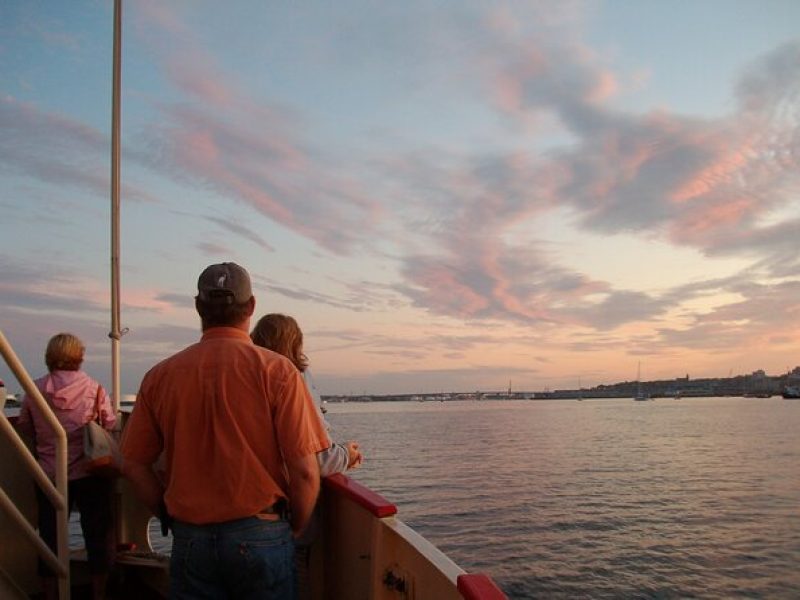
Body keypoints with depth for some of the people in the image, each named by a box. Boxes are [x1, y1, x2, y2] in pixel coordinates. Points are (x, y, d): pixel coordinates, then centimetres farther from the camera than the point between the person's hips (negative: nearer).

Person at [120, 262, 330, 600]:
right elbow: (305, 470, -13)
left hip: (189, 539, 3)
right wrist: (296, 529, 3)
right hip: (261, 535, -2)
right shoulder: (276, 370, -11)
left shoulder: (160, 375, -1)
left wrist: (173, 518, 14)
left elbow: (133, 465, 3)